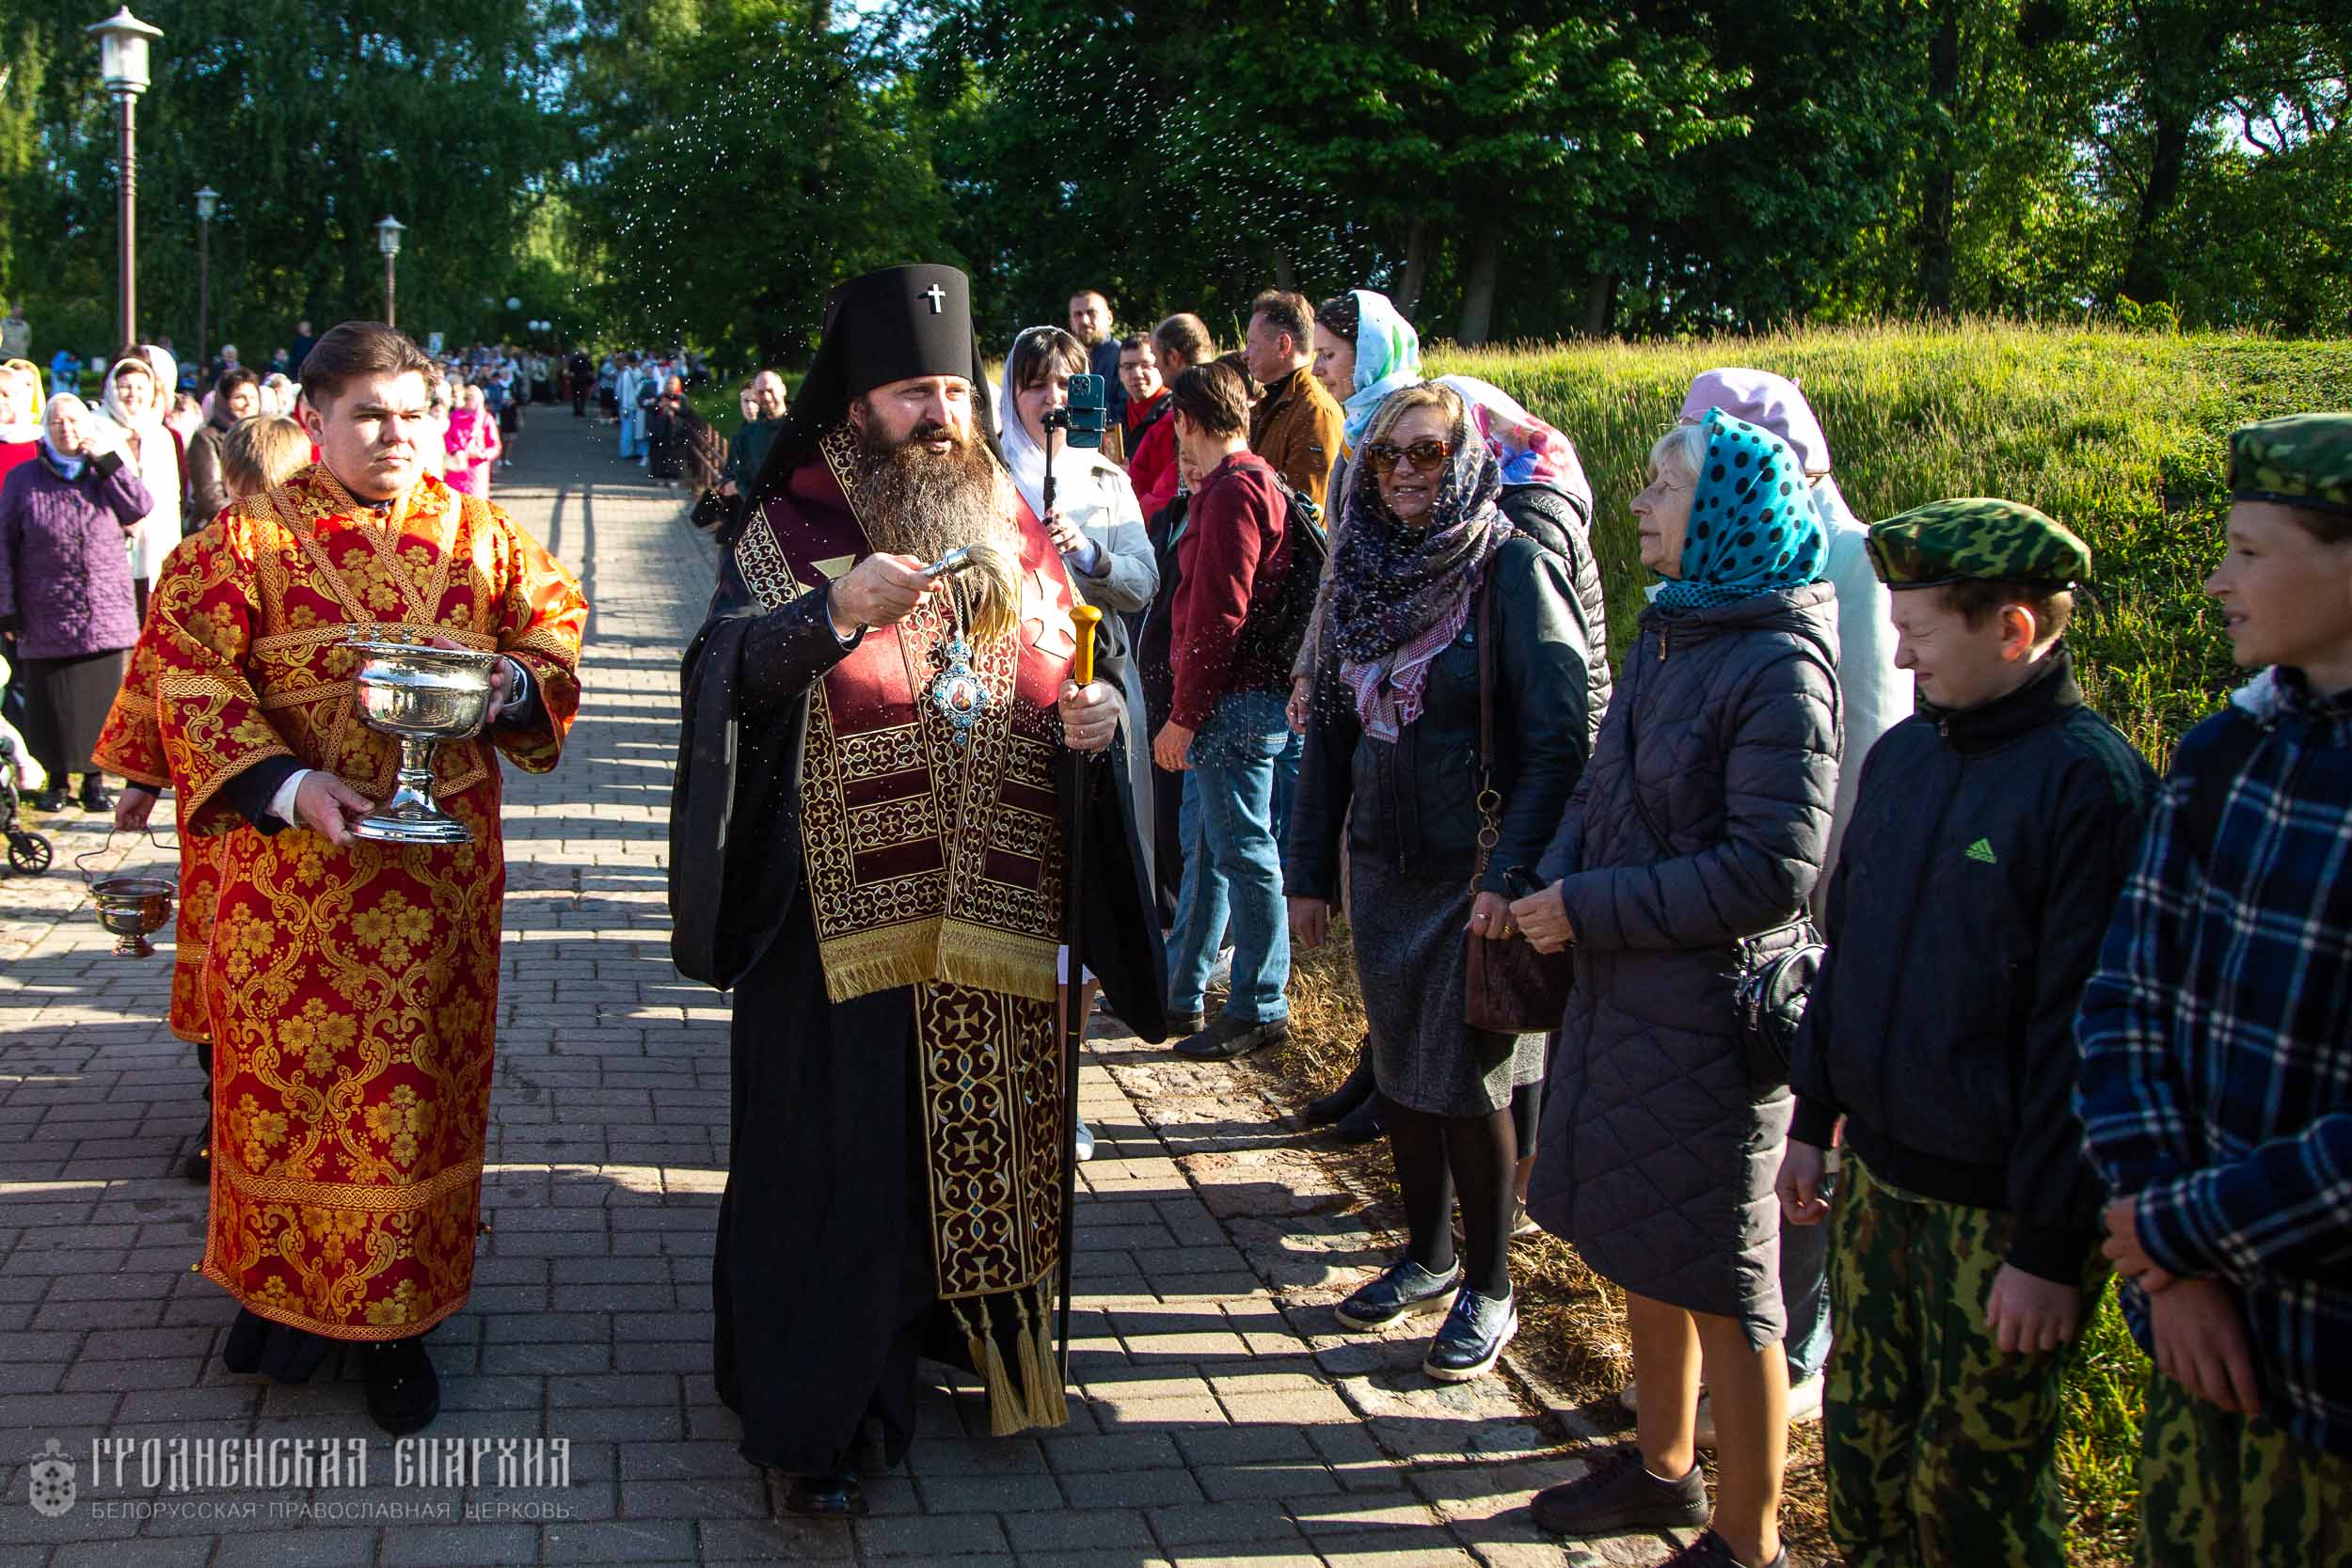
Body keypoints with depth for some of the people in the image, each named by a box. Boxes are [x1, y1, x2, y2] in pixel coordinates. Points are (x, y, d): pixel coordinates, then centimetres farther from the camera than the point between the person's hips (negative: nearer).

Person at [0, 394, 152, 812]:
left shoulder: (106, 473, 10)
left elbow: (140, 508, -8)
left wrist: (107, 459, -9)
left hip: (106, 615, 1)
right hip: (46, 617, -1)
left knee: (101, 698, 1)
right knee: (51, 701, 2)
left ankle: (95, 779, 13)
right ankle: (56, 780, 16)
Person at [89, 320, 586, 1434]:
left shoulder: (477, 537, 7)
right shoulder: (248, 540, -2)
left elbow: (555, 629, 12)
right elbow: (186, 677, -8)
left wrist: (514, 686, -11)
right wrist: (288, 785, -20)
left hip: (440, 871, 2)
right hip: (294, 872, -2)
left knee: (417, 1084, 6)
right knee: (287, 1075, 8)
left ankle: (394, 1315, 19)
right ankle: (281, 1287, 28)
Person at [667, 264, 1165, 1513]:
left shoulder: (1016, 534, 10)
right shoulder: (791, 530, -3)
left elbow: (1090, 660, 16)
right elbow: (728, 671, -17)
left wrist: (1102, 709, -7)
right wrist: (837, 613, -34)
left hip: (999, 924, 4)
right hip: (848, 919, -4)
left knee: (988, 1140, 14)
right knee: (841, 1160, 2)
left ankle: (972, 1343, 37)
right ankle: (816, 1417, 17)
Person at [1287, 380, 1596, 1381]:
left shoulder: (1512, 566, -12)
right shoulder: (1367, 568, 7)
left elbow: (1561, 737, -17)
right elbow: (1332, 727, 12)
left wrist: (1513, 874, -23)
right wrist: (1308, 870, 9)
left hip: (1474, 873, -6)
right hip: (1382, 866, 6)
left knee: (1468, 1080, 1)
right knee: (1401, 1066, 14)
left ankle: (1488, 1289, 18)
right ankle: (1426, 1256, 32)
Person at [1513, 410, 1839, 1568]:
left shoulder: (1779, 667, -19)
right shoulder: (1668, 627, 7)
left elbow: (1771, 872, -22)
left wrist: (1592, 908, -17)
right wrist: (1553, 880, -3)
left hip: (1712, 1011, -8)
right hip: (1625, 988, 8)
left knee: (1724, 1278, 4)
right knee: (1638, 1244, 21)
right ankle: (1662, 1467, 40)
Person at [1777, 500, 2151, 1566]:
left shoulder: (2090, 783, -18)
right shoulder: (1903, 753, 5)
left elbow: (2080, 1033, -18)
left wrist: (2051, 1247, -17)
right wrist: (1815, 1118, 16)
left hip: (2000, 1210, -7)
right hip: (1876, 1178, 7)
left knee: (1973, 1482, 7)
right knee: (1862, 1441, 17)